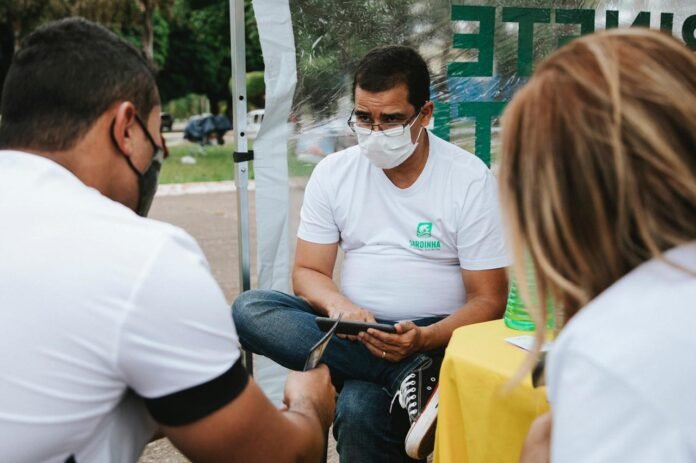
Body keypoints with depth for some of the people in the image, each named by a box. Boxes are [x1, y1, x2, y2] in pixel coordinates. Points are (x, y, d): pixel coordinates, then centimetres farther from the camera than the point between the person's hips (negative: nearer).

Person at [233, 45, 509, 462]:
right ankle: (410, 378, -30)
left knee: (360, 410, -40)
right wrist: (339, 306, -19)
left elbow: (488, 300, -6)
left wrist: (424, 338, -25)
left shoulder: (471, 181, -5)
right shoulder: (333, 173, 4)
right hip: (354, 333, 7)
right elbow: (308, 272, 6)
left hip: (434, 337, -6)